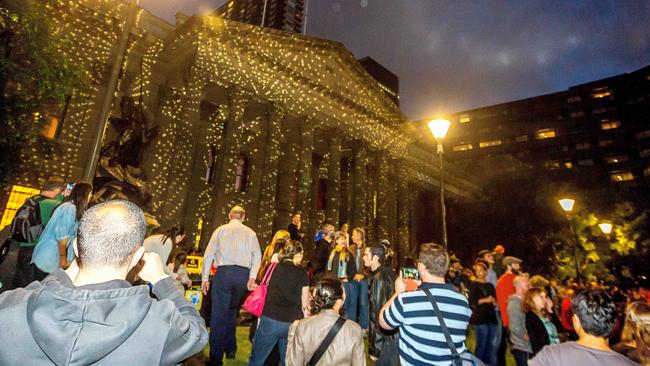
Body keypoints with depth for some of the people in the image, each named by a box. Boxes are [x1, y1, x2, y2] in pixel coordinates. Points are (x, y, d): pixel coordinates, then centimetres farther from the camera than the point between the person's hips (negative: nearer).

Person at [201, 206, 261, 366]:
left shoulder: (221, 230, 8)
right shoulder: (250, 233, 11)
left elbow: (209, 254, 3)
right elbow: (257, 255, 0)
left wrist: (205, 278, 6)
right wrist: (252, 277, -3)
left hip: (224, 272, -3)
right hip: (243, 274, 3)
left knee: (218, 315, 3)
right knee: (232, 311, 21)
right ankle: (230, 348, 30)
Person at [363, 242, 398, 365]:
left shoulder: (378, 279, -21)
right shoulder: (388, 273, 4)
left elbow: (377, 313, -22)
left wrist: (374, 348, -17)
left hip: (385, 339, -8)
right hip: (394, 333, 8)